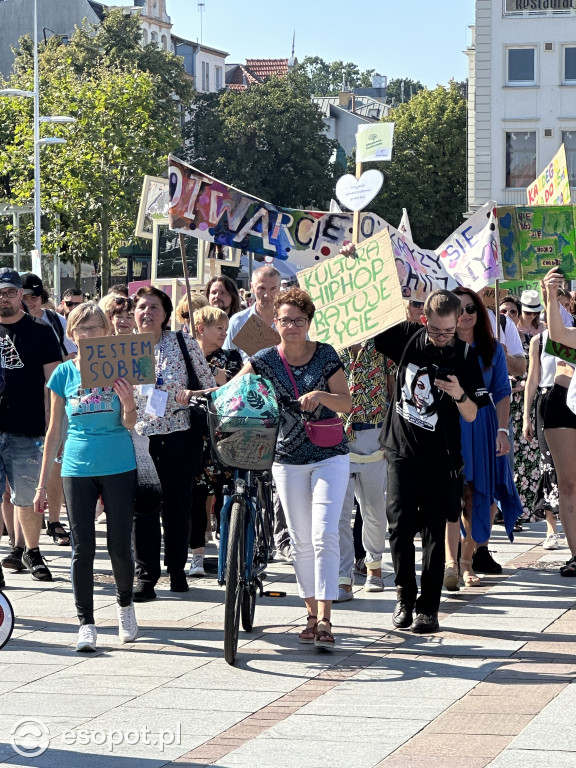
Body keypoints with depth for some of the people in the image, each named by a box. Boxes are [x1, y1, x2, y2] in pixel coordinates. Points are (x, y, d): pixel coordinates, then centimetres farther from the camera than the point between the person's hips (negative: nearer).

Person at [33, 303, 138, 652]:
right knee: (83, 548, 1)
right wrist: (43, 483, 9)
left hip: (119, 468, -1)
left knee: (119, 545, 2)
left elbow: (130, 423, -3)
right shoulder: (65, 373, 3)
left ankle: (125, 604, 27)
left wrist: (129, 403, -26)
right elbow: (55, 431, 9)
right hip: (78, 471, 1)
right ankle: (86, 623, 7)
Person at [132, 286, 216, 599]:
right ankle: (145, 576, 2)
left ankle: (177, 569, 21)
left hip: (179, 436, -1)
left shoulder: (184, 343, 1)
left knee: (178, 505, 5)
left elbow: (210, 386, 2)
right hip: (139, 436, 1)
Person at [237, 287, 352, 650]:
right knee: (301, 541, 6)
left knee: (324, 534, -13)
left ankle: (325, 619, -16)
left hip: (330, 456, -2)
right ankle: (313, 613, 18)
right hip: (289, 460, 2)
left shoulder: (325, 355, -2)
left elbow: (347, 403, -5)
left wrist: (322, 395, -25)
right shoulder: (265, 360, 1)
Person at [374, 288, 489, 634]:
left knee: (434, 531, 1)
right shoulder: (407, 336, -1)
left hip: (440, 456, -1)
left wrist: (459, 395, -25)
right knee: (400, 526, -3)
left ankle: (429, 606, 5)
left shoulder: (465, 356, -5)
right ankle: (405, 596, 13)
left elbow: (472, 415, -5)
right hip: (402, 449, 1)